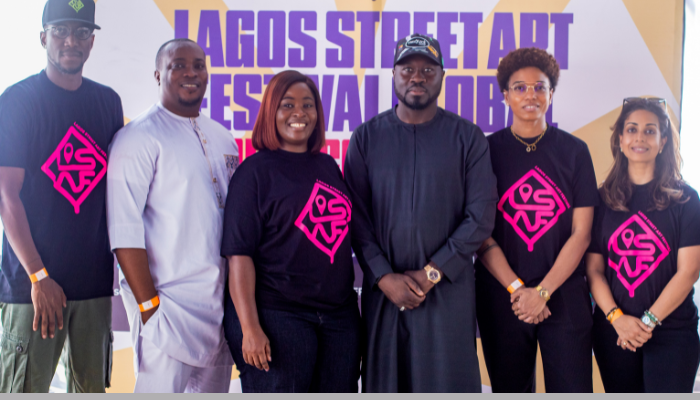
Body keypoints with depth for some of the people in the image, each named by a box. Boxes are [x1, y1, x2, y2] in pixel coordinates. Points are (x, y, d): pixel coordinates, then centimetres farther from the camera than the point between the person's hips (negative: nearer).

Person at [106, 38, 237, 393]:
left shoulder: (223, 139, 15)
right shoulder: (139, 137, -7)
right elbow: (124, 230, -13)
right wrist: (149, 304, -16)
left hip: (222, 304, 7)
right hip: (170, 303, -6)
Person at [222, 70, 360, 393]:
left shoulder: (328, 166, 12)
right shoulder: (256, 170, -4)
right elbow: (239, 254, -10)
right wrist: (250, 328, -17)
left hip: (340, 316, 6)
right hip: (277, 316, -6)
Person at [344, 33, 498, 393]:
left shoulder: (467, 137, 4)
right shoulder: (366, 137, 7)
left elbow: (480, 218, -2)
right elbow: (356, 217, 2)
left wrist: (430, 274, -8)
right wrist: (384, 277, -9)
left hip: (448, 289, -1)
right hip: (383, 289, 1)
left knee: (448, 378, 0)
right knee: (383, 383, 5)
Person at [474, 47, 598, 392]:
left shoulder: (574, 151, 4)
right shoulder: (487, 150, 2)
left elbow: (581, 233, 0)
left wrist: (542, 291, -9)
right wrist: (517, 289, -12)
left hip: (564, 296, 0)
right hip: (500, 297, 0)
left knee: (572, 388, -1)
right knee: (511, 388, 9)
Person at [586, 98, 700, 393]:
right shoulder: (603, 199, 6)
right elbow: (594, 269, 2)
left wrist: (649, 321, -11)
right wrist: (617, 318, -11)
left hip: (672, 332, -2)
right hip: (613, 332, 2)